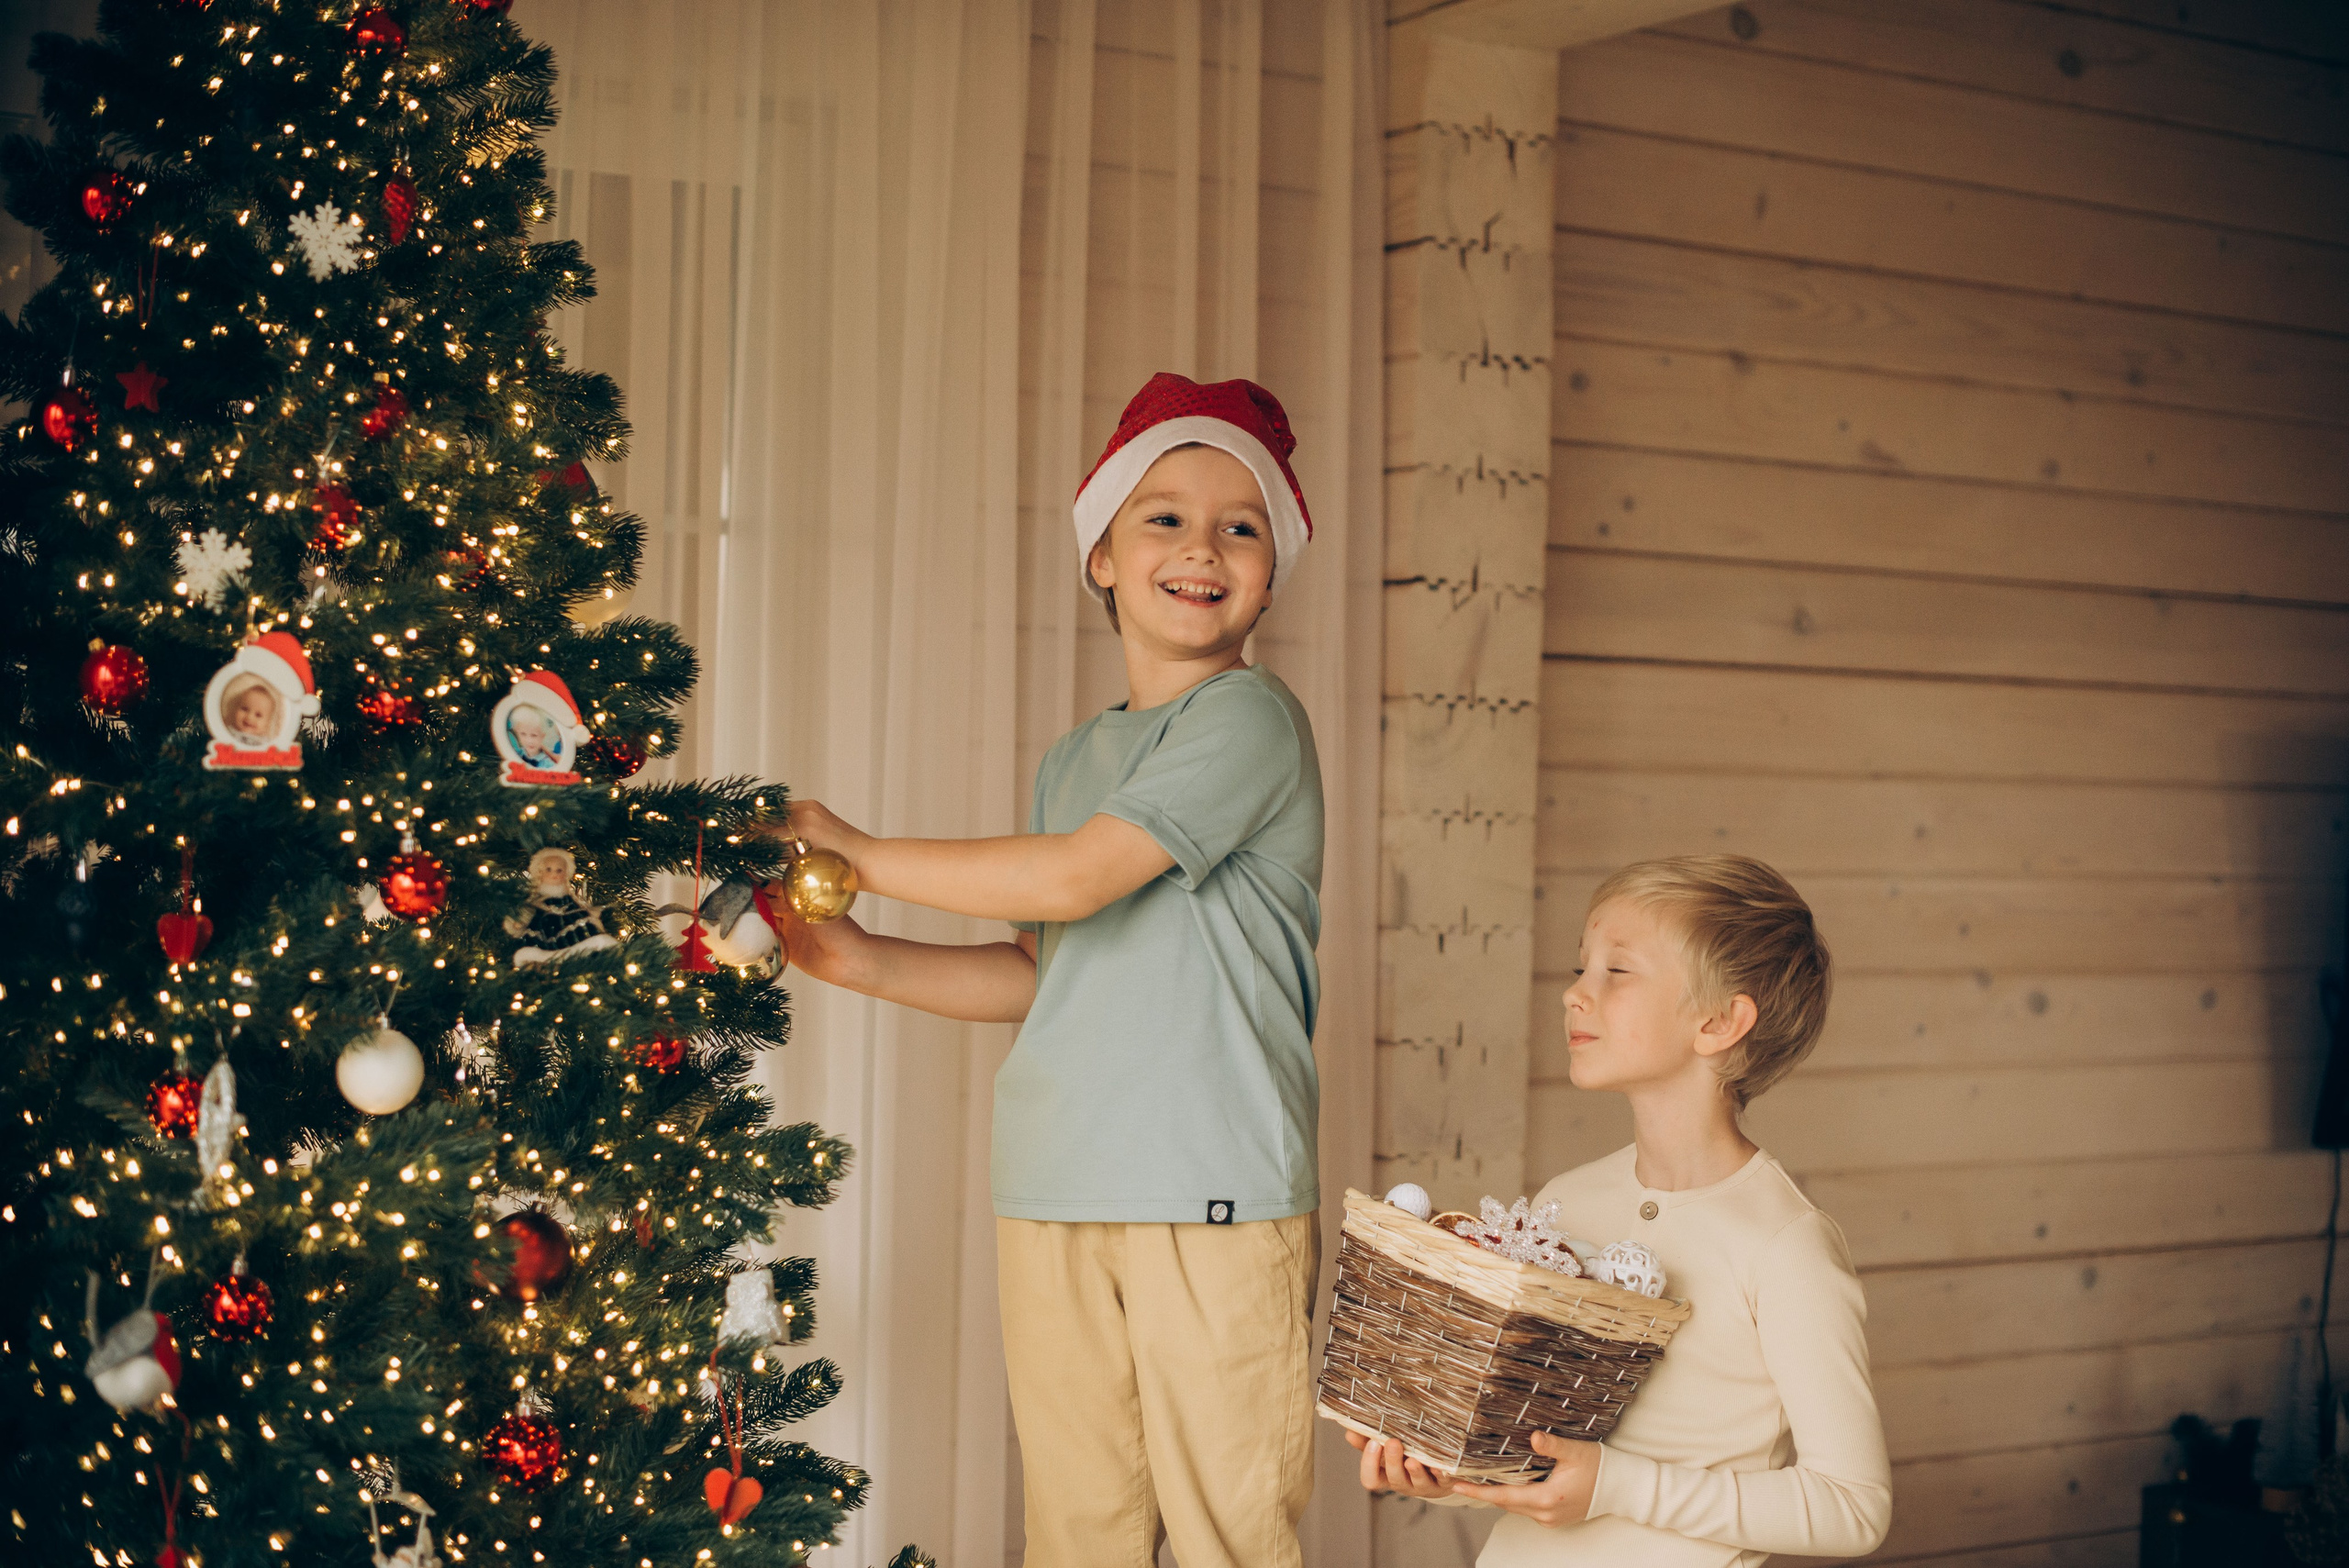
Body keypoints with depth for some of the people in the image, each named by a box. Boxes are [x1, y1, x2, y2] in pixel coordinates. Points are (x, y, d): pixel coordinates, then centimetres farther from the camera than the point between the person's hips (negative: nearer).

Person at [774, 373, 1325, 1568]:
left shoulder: (1249, 719, -6)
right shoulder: (1071, 763, 18)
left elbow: (1075, 878, -14)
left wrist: (858, 853, -2)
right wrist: (859, 961, 8)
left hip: (1215, 1193, -6)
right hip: (1052, 1197, 6)